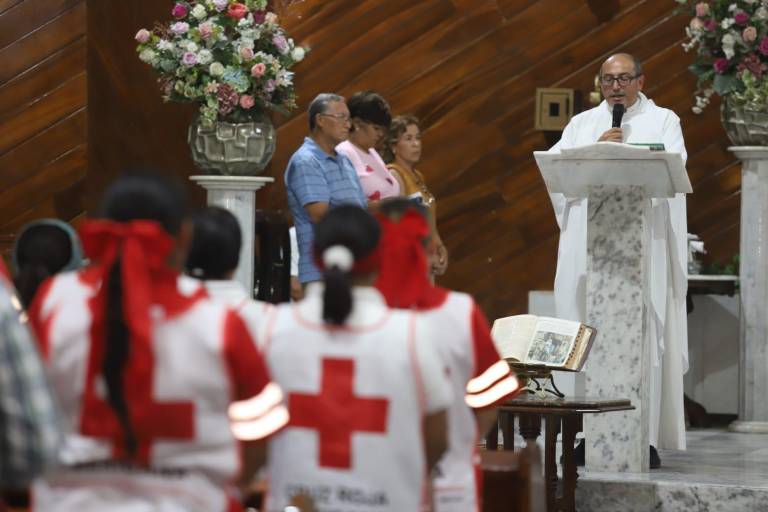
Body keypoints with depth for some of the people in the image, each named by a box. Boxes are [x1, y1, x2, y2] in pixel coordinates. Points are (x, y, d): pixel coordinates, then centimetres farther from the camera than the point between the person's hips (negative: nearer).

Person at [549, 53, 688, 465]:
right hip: (587, 248, 3)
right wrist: (597, 150, -7)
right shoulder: (582, 124, 19)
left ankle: (646, 437, -9)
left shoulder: (663, 121, 11)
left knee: (644, 338, -9)